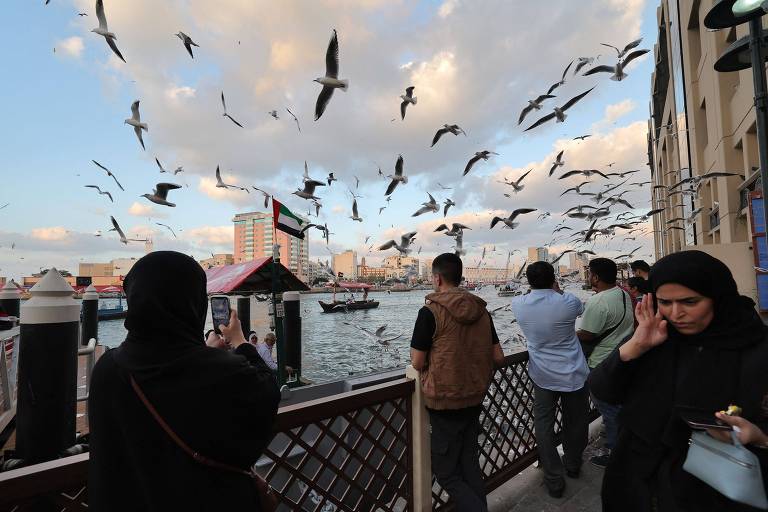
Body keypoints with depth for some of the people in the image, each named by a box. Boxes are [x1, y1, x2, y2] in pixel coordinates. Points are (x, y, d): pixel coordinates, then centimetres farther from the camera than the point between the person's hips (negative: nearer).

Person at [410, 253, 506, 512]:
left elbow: (417, 362, -15)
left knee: (446, 472, 11)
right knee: (470, 463, 22)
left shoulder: (430, 312, -19)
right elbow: (498, 358, 3)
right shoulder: (481, 310, -1)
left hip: (445, 402, -6)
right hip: (474, 399, 6)